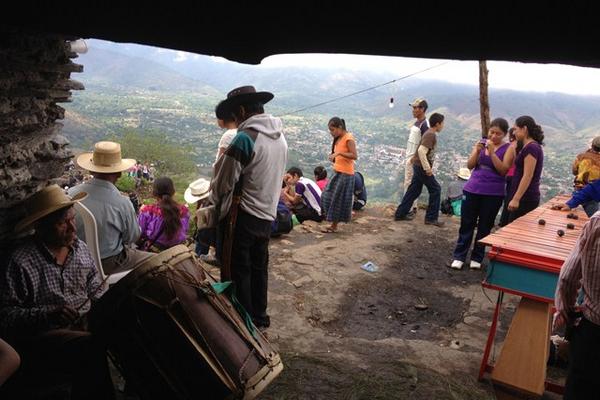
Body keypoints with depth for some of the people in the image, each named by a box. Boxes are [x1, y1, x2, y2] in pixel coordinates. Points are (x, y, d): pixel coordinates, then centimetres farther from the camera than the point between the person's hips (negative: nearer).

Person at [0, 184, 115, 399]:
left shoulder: (80, 247, 9)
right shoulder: (21, 262, -9)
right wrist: (48, 315, -21)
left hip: (85, 324, 6)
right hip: (43, 334, -6)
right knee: (92, 347, -35)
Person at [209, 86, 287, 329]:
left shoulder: (245, 138, -19)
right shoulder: (280, 138, 6)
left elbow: (224, 182, -14)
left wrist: (214, 200, 7)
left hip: (242, 217, -8)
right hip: (267, 215, 8)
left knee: (237, 272, 5)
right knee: (259, 268, 19)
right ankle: (259, 317, 32)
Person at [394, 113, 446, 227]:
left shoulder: (430, 133, 13)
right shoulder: (431, 135, -18)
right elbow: (421, 151, -29)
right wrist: (427, 168, -26)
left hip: (418, 166, 10)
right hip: (422, 167, -10)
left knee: (414, 191, 13)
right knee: (435, 189, 0)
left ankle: (400, 214, 18)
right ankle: (431, 218, 6)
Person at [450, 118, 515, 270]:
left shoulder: (508, 148, -3)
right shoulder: (481, 142, 6)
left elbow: (503, 170, -15)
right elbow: (470, 165, 1)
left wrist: (492, 152, -21)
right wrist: (477, 150, -15)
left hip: (493, 194, -2)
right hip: (472, 190, 3)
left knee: (484, 226, 7)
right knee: (466, 224, 5)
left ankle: (477, 258, 17)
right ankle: (459, 256, 12)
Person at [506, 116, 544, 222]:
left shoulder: (531, 148, -13)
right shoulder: (529, 147, 17)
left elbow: (528, 176, -20)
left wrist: (516, 199, -22)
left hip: (525, 199, -10)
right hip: (524, 198, 10)